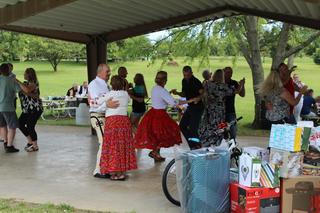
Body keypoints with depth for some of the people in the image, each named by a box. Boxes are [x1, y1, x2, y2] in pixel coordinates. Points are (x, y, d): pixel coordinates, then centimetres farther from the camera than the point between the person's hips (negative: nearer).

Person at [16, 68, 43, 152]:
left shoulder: (33, 83, -13)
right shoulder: (25, 83, 14)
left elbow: (27, 90, -33)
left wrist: (18, 81, -25)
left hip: (35, 109, -9)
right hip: (27, 109, 9)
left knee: (30, 127, -6)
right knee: (20, 124, 8)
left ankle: (35, 146, 9)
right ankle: (30, 141, 24)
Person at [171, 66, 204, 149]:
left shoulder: (196, 82, -16)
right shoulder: (184, 81, 8)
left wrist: (198, 98, -42)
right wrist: (177, 93, -2)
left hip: (197, 107, -9)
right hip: (190, 107, 9)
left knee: (193, 128, -11)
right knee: (182, 126, 11)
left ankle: (197, 146, 5)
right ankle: (192, 145, 20)